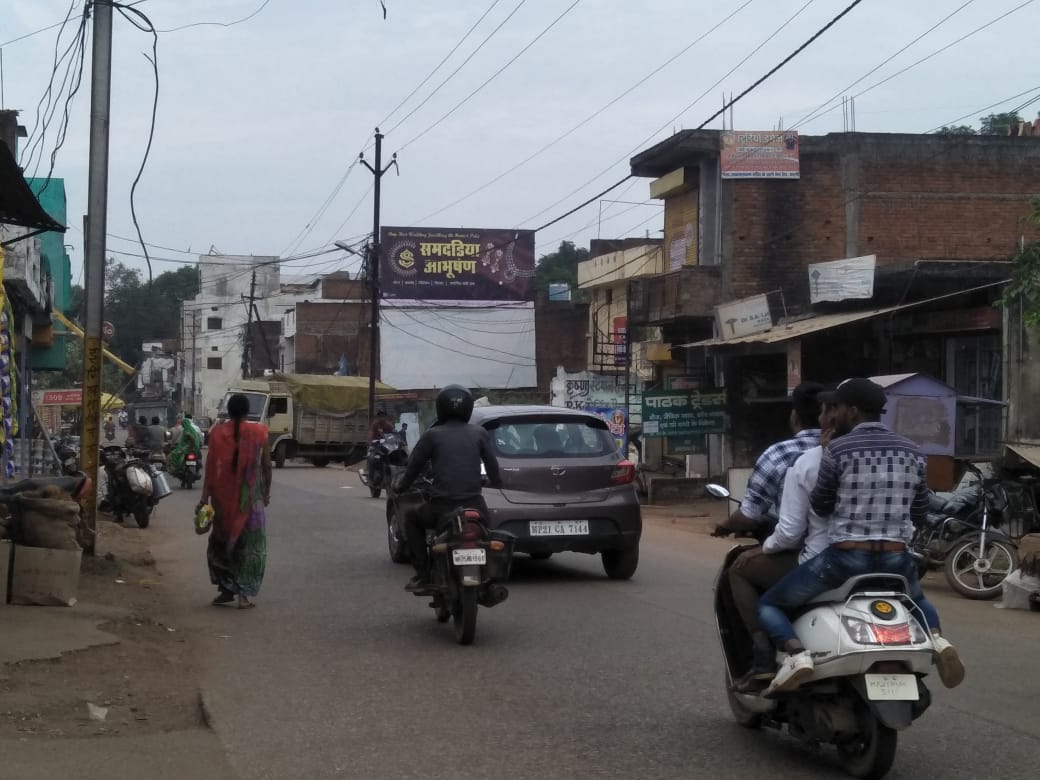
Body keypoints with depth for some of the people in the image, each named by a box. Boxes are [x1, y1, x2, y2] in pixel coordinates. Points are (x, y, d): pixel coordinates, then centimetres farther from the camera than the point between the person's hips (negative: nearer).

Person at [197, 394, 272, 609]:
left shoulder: (218, 434, -3)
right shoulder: (259, 432, -3)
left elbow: (210, 467, -6)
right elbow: (266, 465, 0)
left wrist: (205, 497, -3)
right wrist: (266, 492, 13)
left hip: (224, 496, 1)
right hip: (251, 496, -1)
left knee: (223, 540, 16)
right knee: (250, 543, 5)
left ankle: (227, 589, 18)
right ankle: (244, 594, 0)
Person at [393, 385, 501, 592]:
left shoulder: (433, 435, 2)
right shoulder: (479, 434, 8)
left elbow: (414, 466, 6)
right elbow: (492, 465, 13)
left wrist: (400, 487, 26)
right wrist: (494, 481, 36)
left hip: (442, 508, -2)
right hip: (474, 504, 2)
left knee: (412, 519, 27)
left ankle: (423, 574, 15)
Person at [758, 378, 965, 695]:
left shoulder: (838, 450, -10)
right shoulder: (911, 451, 6)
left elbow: (820, 506, 1)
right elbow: (920, 511, 13)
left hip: (845, 557, -4)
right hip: (896, 559, 4)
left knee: (769, 604, 10)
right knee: (917, 599, 37)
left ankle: (796, 652, -19)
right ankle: (935, 637, 4)